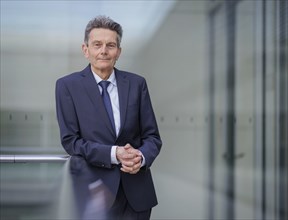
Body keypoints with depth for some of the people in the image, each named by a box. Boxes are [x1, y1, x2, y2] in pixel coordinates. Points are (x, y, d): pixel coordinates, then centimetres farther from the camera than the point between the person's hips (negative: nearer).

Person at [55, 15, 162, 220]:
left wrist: (141, 157, -18)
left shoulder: (137, 83, 2)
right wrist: (113, 154, -20)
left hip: (136, 190, 3)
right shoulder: (68, 85, -4)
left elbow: (152, 136, 3)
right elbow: (70, 140, -8)